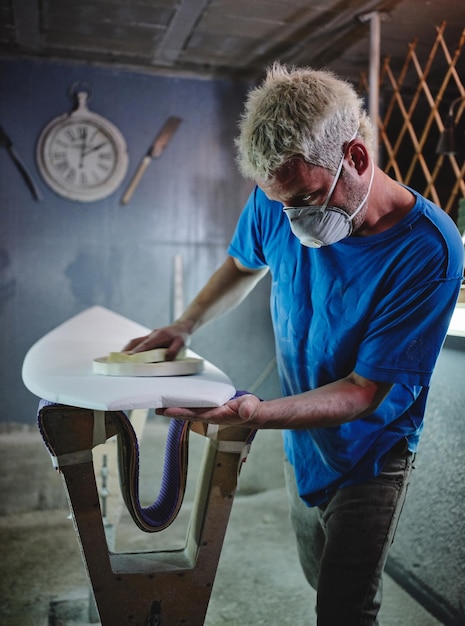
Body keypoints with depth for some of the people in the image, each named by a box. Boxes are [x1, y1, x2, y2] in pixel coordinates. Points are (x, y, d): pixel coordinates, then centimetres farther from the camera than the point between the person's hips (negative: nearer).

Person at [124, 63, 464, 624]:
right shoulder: (278, 201, -15)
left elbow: (366, 391, -27)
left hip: (367, 458, -5)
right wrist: (185, 326, -1)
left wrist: (258, 414, -40)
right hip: (301, 444, 5)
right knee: (319, 579, 23)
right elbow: (244, 265, 9)